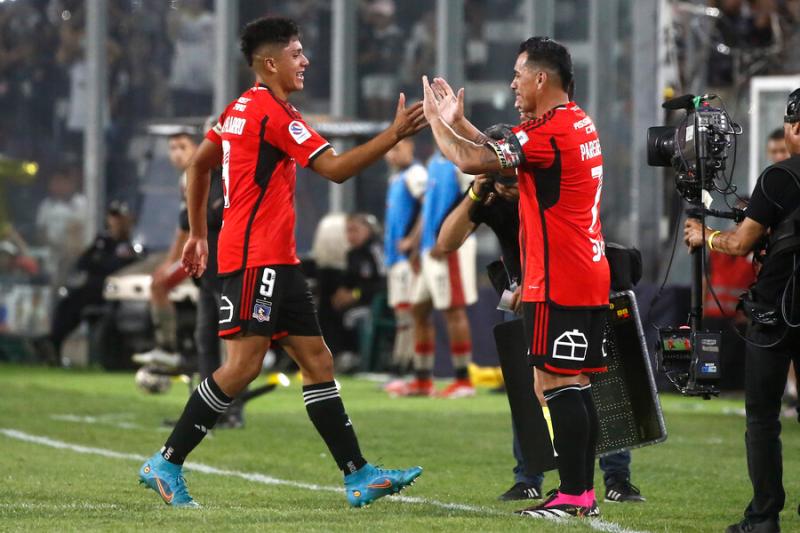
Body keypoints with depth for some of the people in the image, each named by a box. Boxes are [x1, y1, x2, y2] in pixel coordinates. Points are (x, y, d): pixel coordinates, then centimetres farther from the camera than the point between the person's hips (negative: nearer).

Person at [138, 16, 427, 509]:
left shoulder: (242, 109, 15)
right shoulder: (275, 114, -13)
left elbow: (199, 163, 24)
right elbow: (336, 169, -17)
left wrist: (199, 233, 28)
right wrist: (395, 134, -14)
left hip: (278, 261, 10)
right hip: (256, 259, -10)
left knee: (317, 361, 6)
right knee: (244, 363, -11)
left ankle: (358, 476, 4)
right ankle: (167, 463, -5)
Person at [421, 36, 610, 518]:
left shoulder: (549, 133, -17)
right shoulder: (580, 123, 13)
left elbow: (471, 161, -18)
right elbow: (504, 151, 24)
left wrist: (437, 121, -3)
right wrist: (457, 121, 19)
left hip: (558, 282, -9)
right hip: (592, 278, 9)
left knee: (557, 383, -7)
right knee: (576, 386, 11)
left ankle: (572, 496, -8)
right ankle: (584, 490, 13)